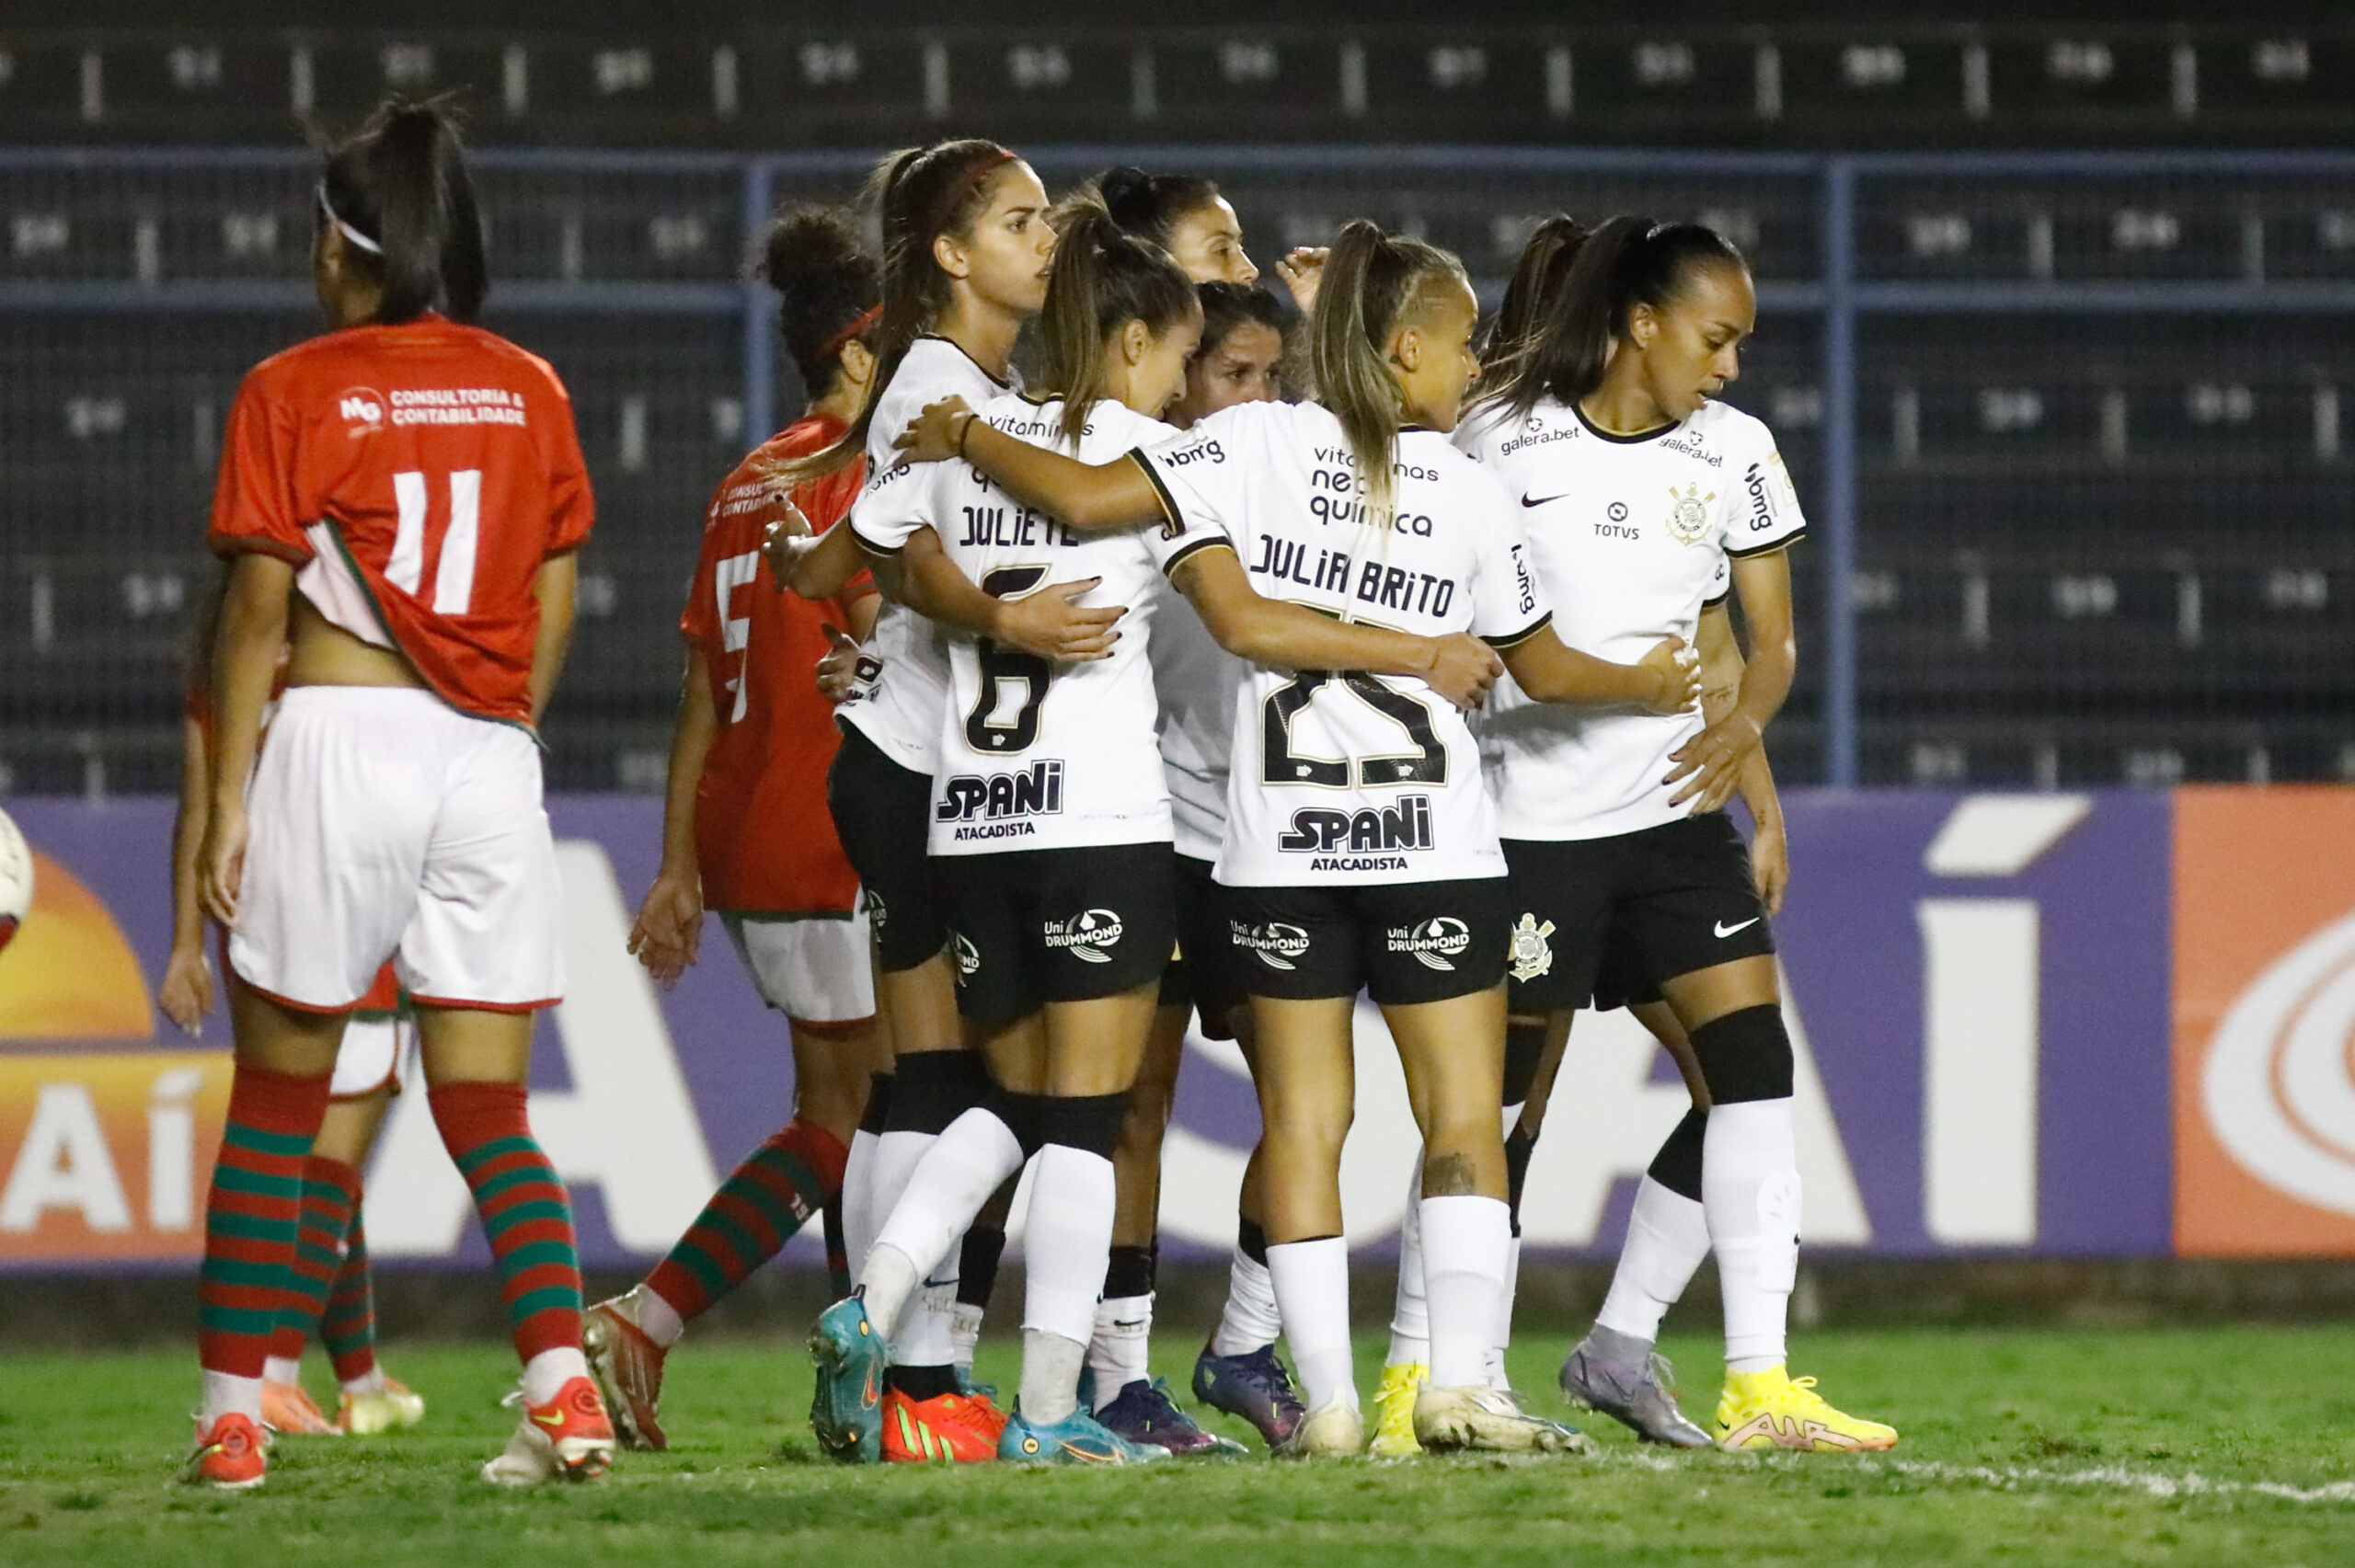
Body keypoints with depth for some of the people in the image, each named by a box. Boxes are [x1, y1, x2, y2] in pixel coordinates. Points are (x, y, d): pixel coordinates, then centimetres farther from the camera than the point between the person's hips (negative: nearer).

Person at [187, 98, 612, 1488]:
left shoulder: (293, 393, -2)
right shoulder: (529, 391, 9)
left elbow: (260, 610, -5)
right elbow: (555, 604, 10)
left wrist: (228, 800, -1)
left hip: (338, 740, -3)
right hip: (491, 760, 3)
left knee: (276, 1101, 7)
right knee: (489, 1109, 6)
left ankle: (233, 1414, 7)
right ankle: (563, 1381, -13)